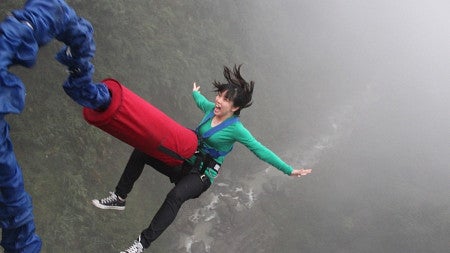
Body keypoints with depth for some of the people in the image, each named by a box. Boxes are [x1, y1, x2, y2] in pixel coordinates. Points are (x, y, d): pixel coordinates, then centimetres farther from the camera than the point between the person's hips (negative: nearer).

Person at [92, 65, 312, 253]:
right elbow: (200, 100, 26)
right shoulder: (211, 109, 1)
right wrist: (195, 92, 49)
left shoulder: (236, 128, -16)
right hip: (184, 163, 7)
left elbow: (261, 150, -18)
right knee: (141, 152, -3)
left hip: (201, 175, -7)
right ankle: (119, 198, 6)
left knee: (175, 196, -38)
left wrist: (289, 170, -21)